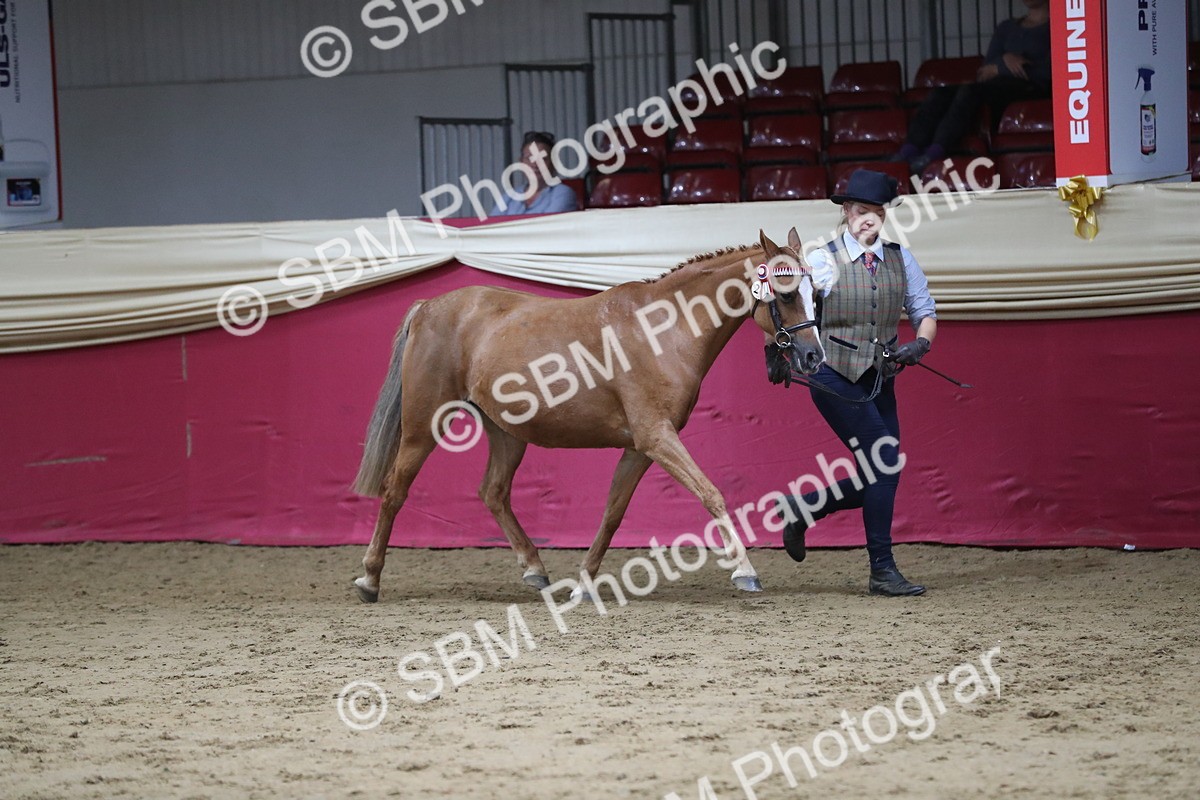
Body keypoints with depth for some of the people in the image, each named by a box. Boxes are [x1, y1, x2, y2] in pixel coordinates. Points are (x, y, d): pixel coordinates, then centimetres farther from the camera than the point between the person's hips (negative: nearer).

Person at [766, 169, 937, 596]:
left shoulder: (900, 258, 5)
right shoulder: (822, 261, -6)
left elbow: (925, 311, 8)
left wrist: (921, 344, -12)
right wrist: (779, 353, -23)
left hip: (880, 380, 6)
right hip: (835, 378, -6)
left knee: (878, 479, 6)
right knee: (885, 460, -15)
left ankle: (799, 508, 29)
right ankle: (882, 570, -8)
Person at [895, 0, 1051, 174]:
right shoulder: (1006, 28, 29)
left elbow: (1048, 70, -3)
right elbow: (986, 69, 18)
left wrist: (998, 69, 0)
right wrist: (1004, 61, -5)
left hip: (1033, 89, -6)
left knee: (970, 91, -34)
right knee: (941, 94, -22)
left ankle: (935, 152, -47)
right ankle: (909, 150, -37)